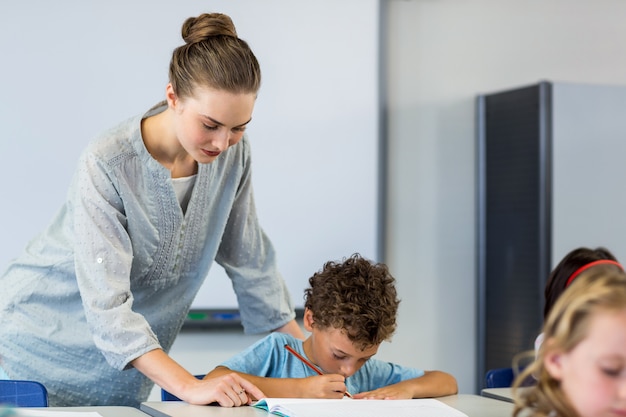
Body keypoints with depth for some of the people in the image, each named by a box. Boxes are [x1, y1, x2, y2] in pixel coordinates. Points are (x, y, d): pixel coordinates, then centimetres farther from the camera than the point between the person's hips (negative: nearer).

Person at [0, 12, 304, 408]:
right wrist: (188, 386, -40)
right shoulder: (107, 165, -28)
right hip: (47, 341, -4)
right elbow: (106, 304, -32)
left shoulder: (233, 153, -10)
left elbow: (249, 258, 2)